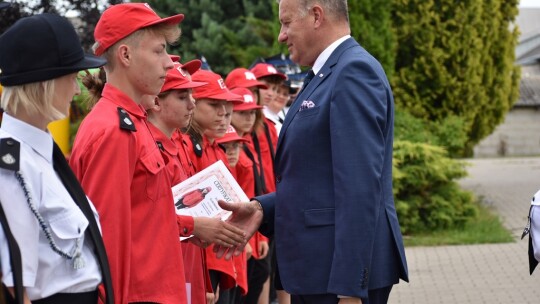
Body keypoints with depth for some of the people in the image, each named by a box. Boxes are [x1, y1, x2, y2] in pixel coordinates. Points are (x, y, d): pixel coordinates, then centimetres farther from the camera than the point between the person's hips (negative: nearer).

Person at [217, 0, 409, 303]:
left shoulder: (355, 71, -14)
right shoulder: (328, 74, 16)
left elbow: (360, 187, -21)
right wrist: (262, 208, 3)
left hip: (342, 269, -10)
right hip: (316, 266, 10)